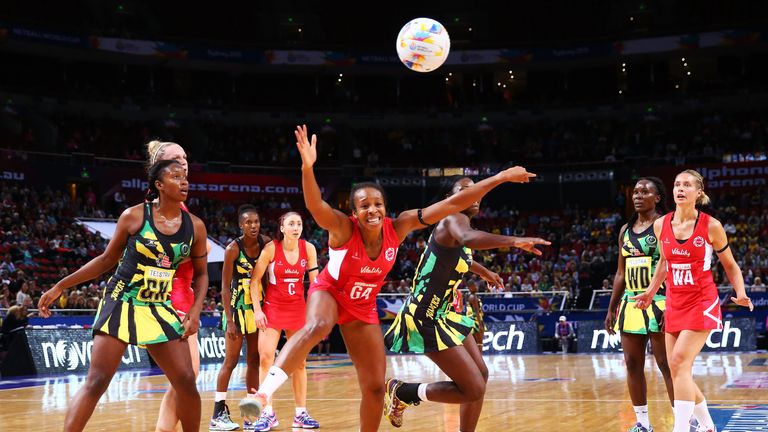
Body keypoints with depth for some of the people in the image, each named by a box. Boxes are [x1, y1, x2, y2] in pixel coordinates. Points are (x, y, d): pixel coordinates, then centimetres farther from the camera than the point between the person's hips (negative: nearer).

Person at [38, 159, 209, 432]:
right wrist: (59, 287, 3)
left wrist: (195, 311, -5)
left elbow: (201, 273, 11)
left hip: (160, 309, 3)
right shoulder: (134, 216, -9)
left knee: (186, 382, -1)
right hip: (121, 304, -3)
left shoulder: (195, 226, 0)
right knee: (96, 382, -12)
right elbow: (107, 259, 3)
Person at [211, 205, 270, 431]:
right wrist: (229, 320, -17)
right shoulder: (233, 249, -15)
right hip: (237, 306, -5)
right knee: (231, 360, -4)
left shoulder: (266, 242, -2)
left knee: (254, 360, 8)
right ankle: (218, 414, 2)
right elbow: (225, 287, -13)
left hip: (257, 306, 5)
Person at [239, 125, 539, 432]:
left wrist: (500, 177, -22)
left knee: (375, 387, 5)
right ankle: (263, 393, -48)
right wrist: (307, 167, -68)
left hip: (363, 307, 4)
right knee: (316, 327, -40)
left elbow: (453, 204, -21)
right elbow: (315, 205, -50)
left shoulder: (397, 227, -19)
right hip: (328, 292, -4)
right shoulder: (343, 228, -28)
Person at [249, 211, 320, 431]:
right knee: (266, 357, -11)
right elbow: (255, 281, -8)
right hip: (272, 307, -2)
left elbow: (315, 281, 1)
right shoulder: (271, 248, -12)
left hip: (297, 309, 2)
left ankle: (301, 413, 13)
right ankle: (268, 413, -4)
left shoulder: (308, 248, -6)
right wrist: (257, 310, -13)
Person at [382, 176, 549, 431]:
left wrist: (483, 272, 52)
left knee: (481, 375, 17)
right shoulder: (454, 219, -17)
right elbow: (468, 238, -44)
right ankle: (400, 392, 7)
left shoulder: (460, 223, 13)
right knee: (474, 389, -10)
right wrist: (514, 241, -52)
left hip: (443, 313, 11)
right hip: (426, 318, -11)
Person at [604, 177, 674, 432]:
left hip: (658, 303, -7)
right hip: (631, 303, 7)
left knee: (668, 366, -6)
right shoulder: (626, 230, 14)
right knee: (633, 365, 8)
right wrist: (612, 309, 15)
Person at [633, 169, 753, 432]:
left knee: (680, 361, -19)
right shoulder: (661, 225, 2)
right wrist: (651, 292, 17)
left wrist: (741, 294, -12)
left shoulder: (711, 226, -9)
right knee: (677, 370, 6)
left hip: (702, 303, -5)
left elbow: (730, 265, 2)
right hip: (674, 304, 5)